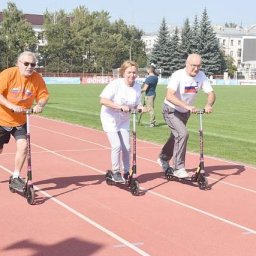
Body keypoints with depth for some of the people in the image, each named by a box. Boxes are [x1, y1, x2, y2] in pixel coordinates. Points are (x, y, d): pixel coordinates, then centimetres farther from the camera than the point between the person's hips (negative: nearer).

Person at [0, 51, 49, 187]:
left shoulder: (37, 78, -10)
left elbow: (43, 95, -2)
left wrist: (40, 105, -25)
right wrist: (12, 106, -34)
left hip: (20, 121, 2)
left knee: (23, 146, -14)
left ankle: (15, 178, 2)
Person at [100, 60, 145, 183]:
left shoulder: (137, 86, -7)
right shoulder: (116, 84, -23)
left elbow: (136, 104, 2)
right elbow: (103, 100, -29)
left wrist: (140, 107, -22)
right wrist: (120, 106, -38)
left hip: (124, 120, 5)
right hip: (110, 118, -5)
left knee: (126, 148, 4)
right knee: (117, 146, -13)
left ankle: (126, 173, 20)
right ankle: (115, 173, 4)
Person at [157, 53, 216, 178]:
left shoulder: (201, 76, -12)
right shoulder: (178, 75, -29)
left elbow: (211, 93, -11)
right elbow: (169, 96, -40)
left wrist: (209, 104, -33)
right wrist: (187, 106, -51)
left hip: (185, 112, 7)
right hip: (171, 111, -7)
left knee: (176, 136, 20)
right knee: (183, 133, -23)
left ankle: (163, 159, 46)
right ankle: (178, 168, -14)